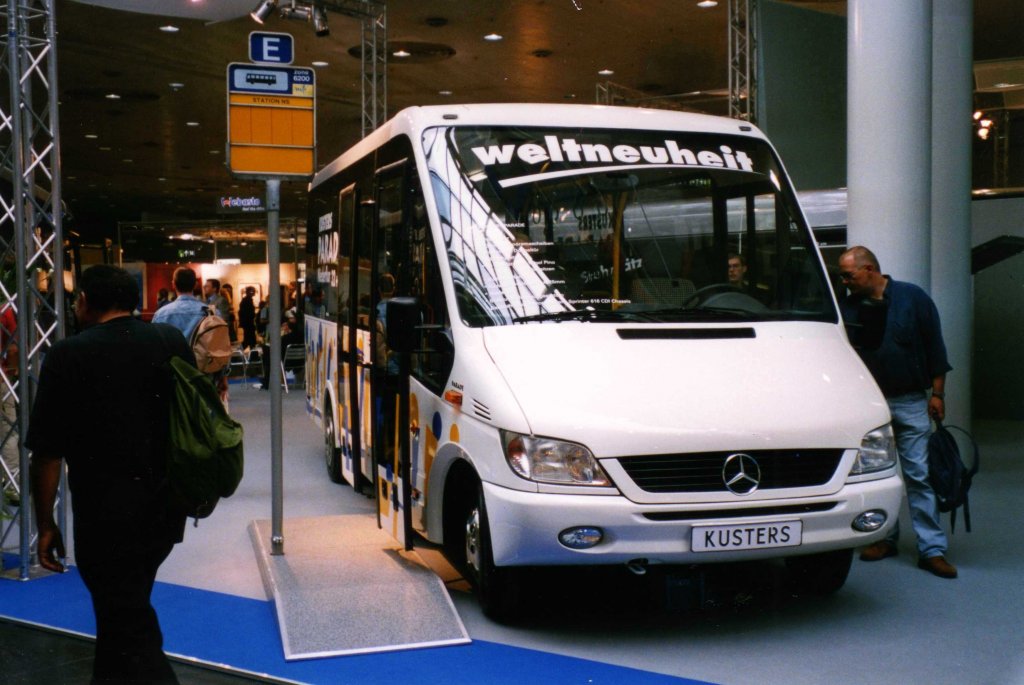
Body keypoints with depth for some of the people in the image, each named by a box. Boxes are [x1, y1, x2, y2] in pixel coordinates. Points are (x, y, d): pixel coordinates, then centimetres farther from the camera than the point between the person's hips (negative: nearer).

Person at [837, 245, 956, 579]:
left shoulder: (913, 298, -3)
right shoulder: (848, 307, 4)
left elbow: (935, 347, 1)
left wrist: (936, 393, -2)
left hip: (910, 402, -3)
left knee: (919, 474, -4)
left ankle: (932, 549, -2)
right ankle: (884, 538, 20)